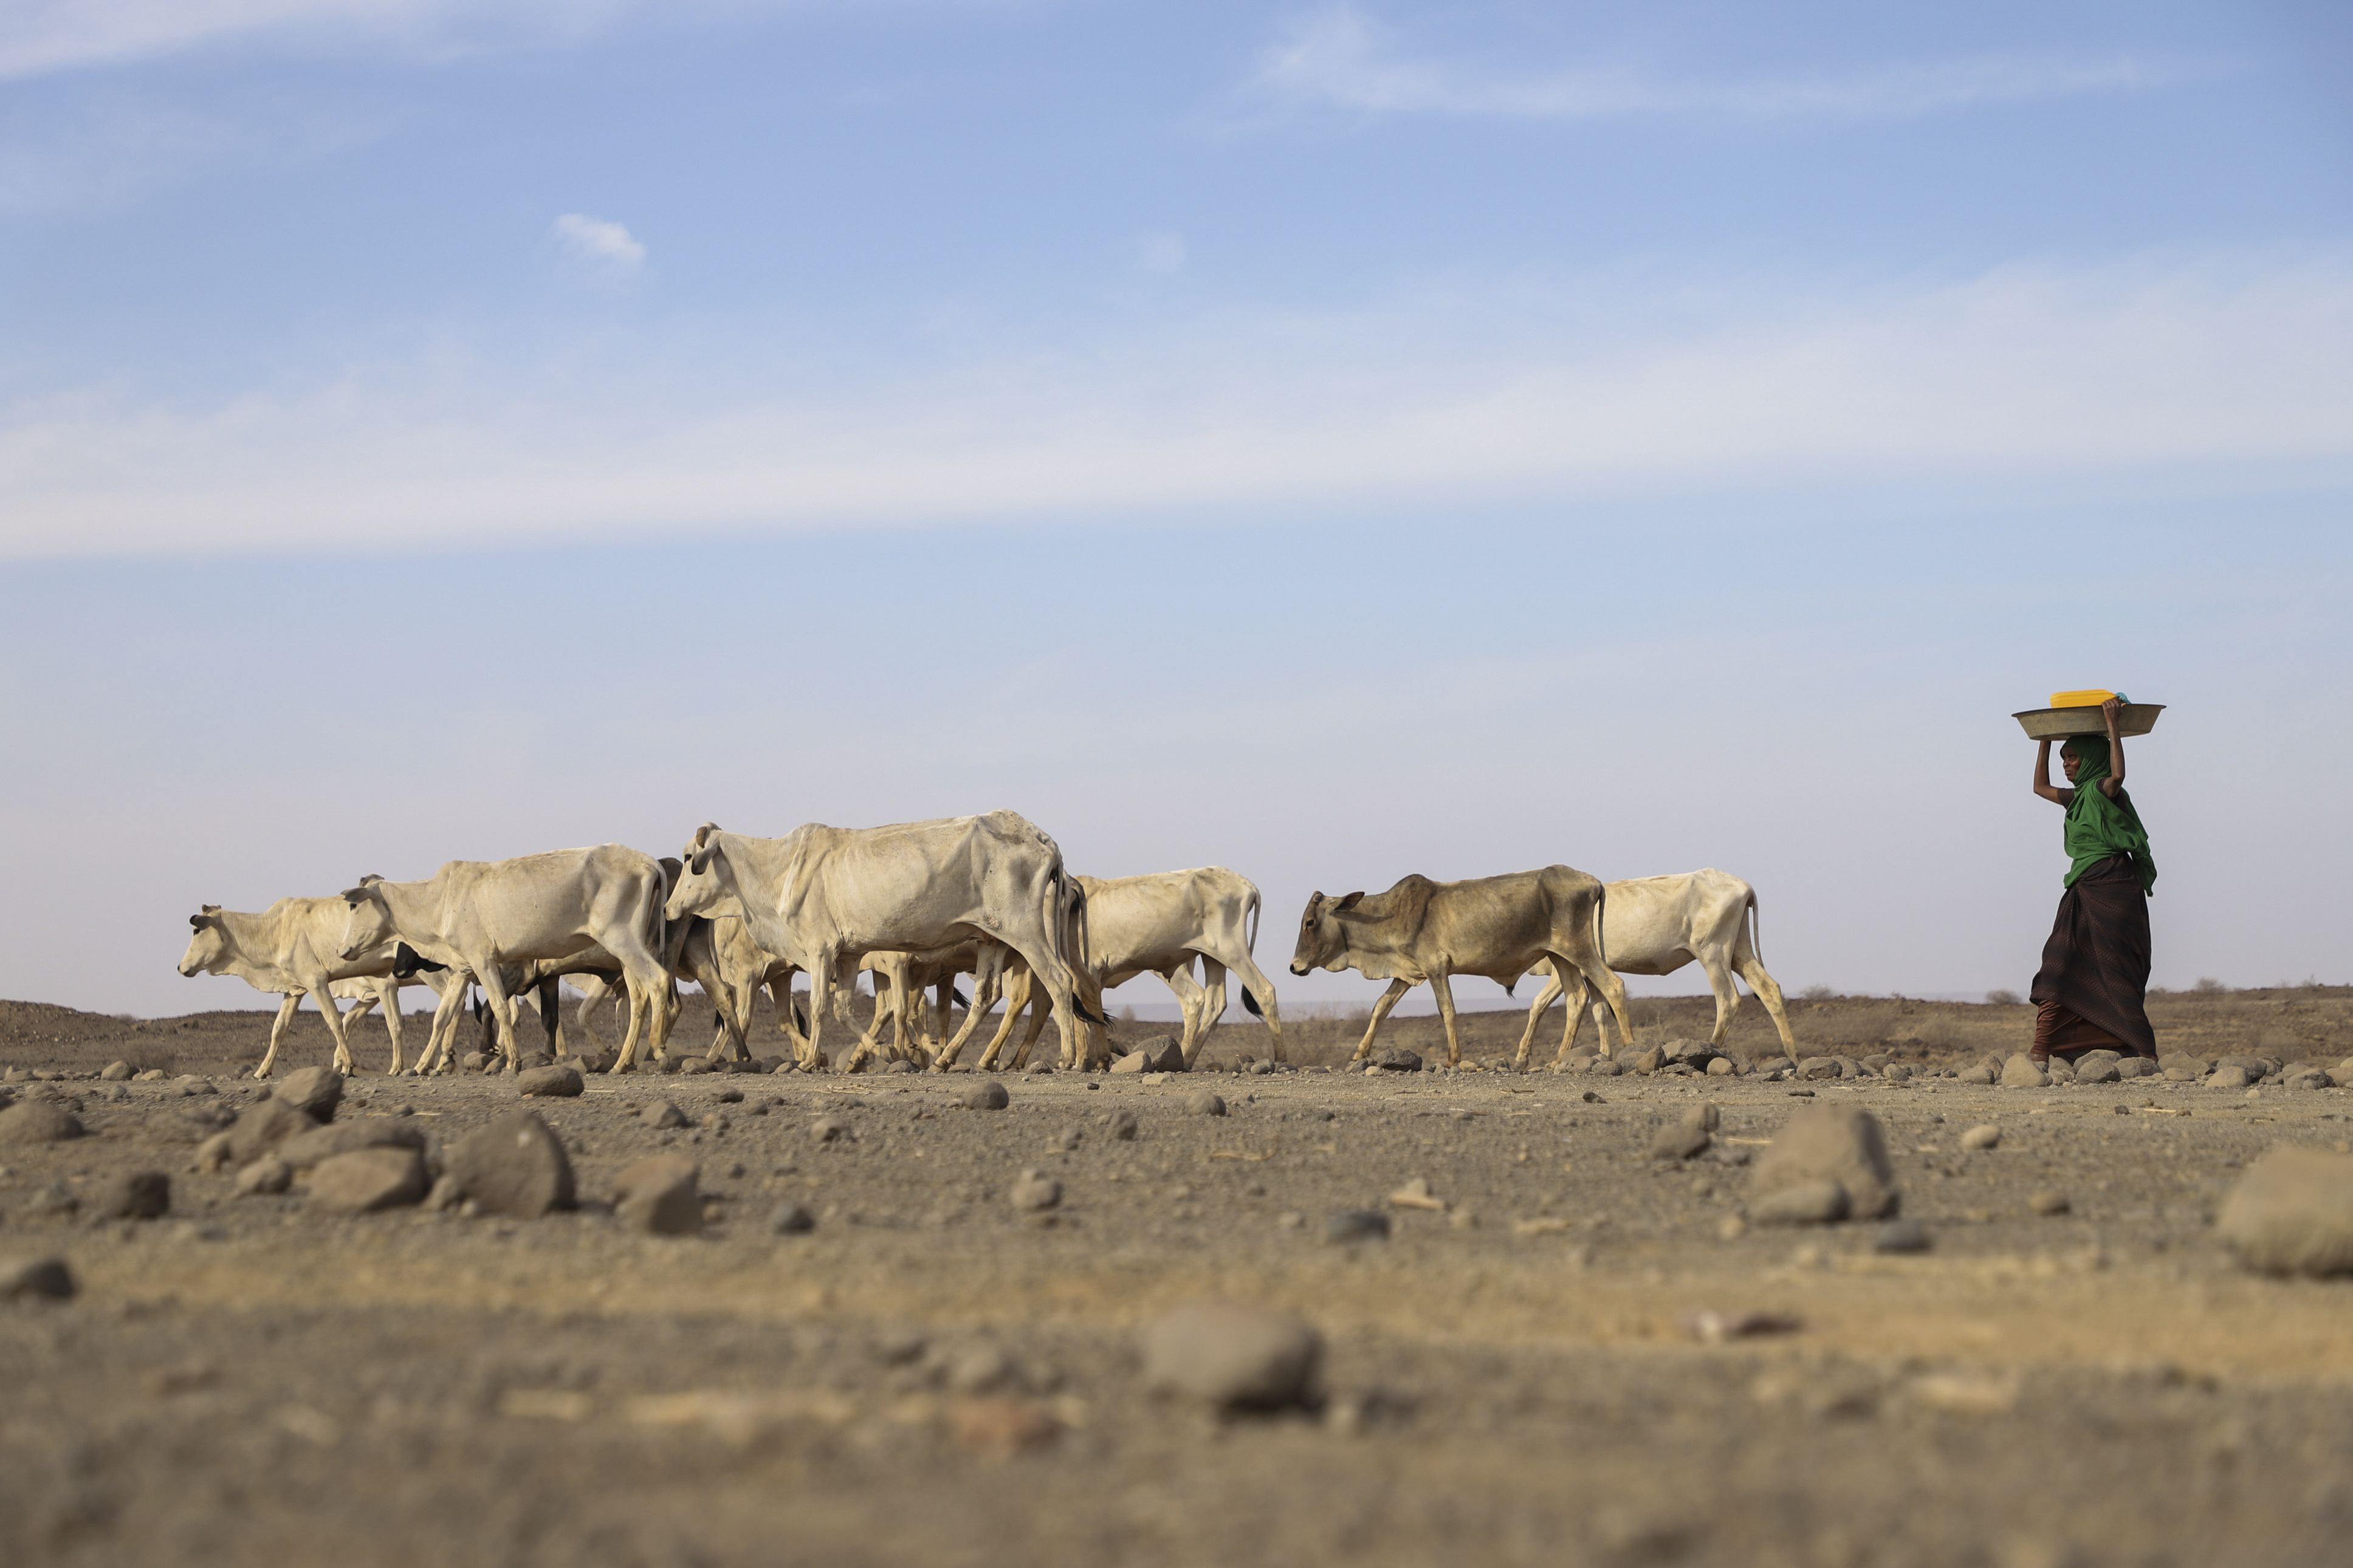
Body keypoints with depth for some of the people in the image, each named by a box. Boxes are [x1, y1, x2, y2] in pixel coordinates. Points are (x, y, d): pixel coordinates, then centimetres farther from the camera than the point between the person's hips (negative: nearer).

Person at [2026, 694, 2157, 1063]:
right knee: (2058, 968, -1)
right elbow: (2040, 786, 33)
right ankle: (2041, 1054, -6)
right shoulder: (2079, 797, 18)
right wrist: (2046, 741, 27)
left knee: (2117, 972, -10)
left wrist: (2112, 726, -23)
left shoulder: (2104, 791, -6)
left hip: (2112, 890, -9)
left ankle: (2147, 1054, -7)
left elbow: (2117, 773, -29)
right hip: (2083, 892, 9)